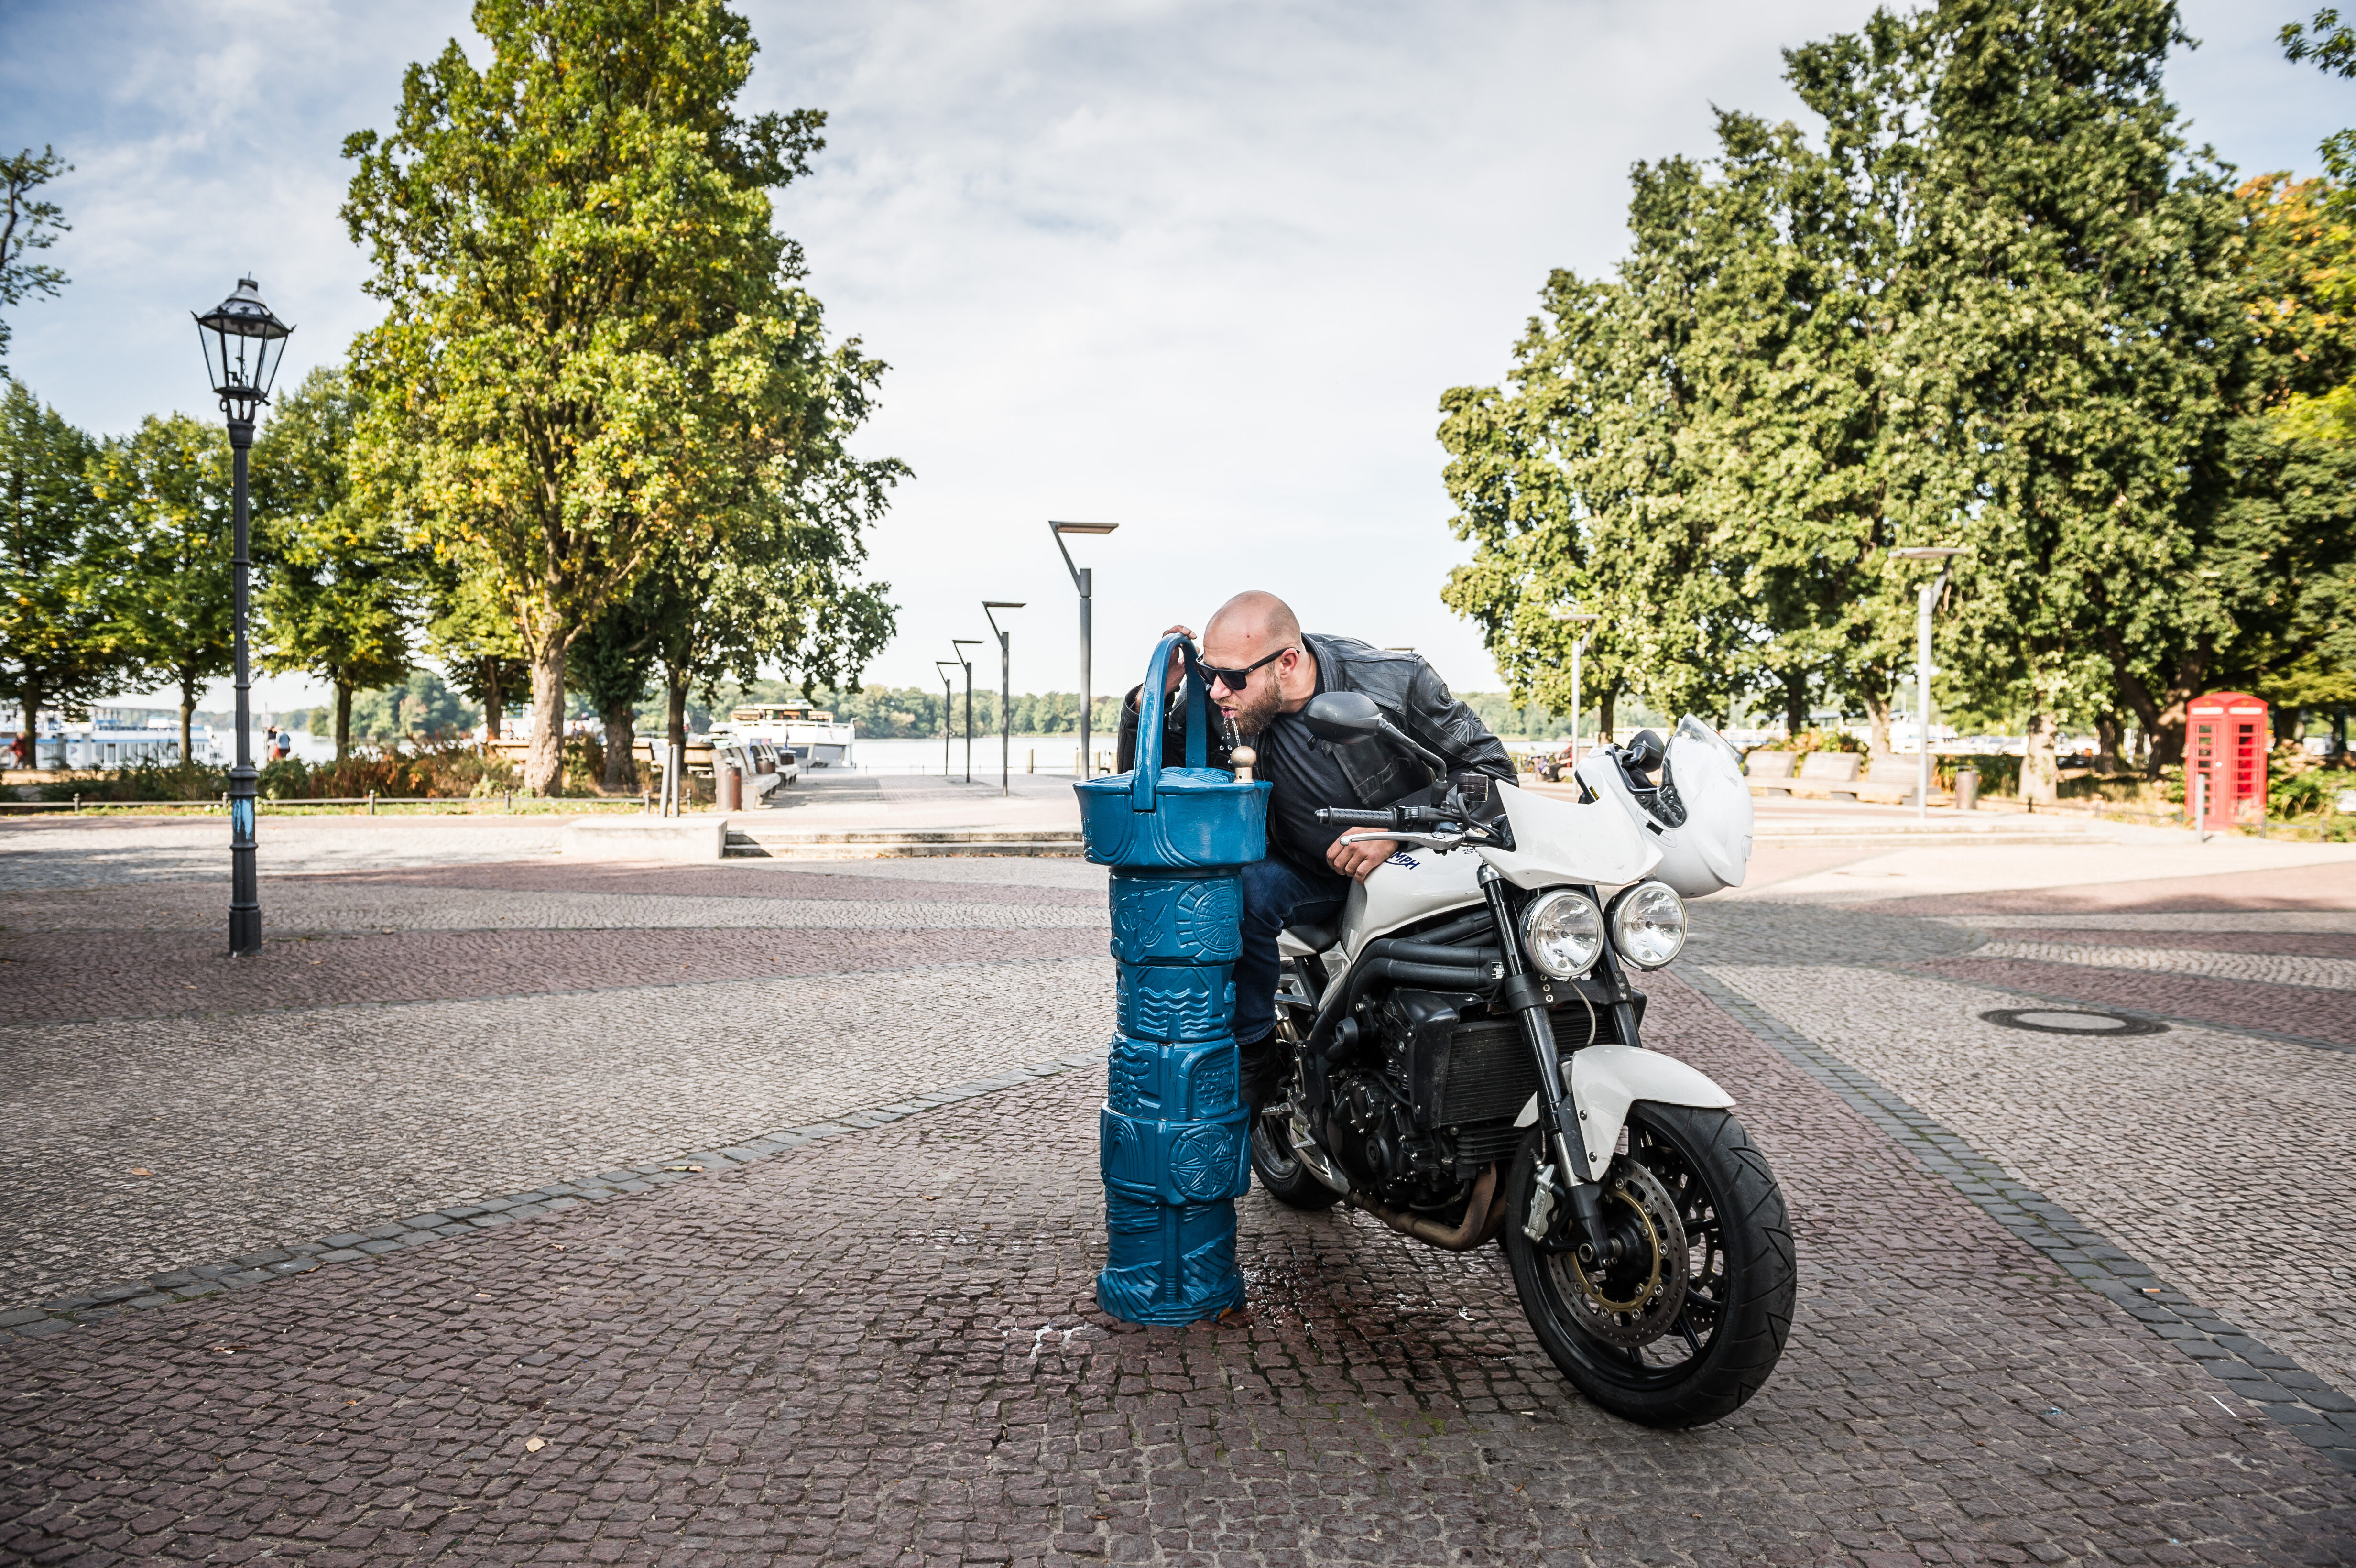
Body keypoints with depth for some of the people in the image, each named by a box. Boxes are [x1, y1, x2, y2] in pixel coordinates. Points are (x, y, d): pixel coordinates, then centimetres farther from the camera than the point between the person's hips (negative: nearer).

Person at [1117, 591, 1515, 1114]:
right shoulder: (1214, 711, -12)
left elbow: (1491, 766, -13)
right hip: (1315, 882, 1)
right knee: (1244, 885, -29)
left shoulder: (1395, 680, -19)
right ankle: (1255, 1053, -10)